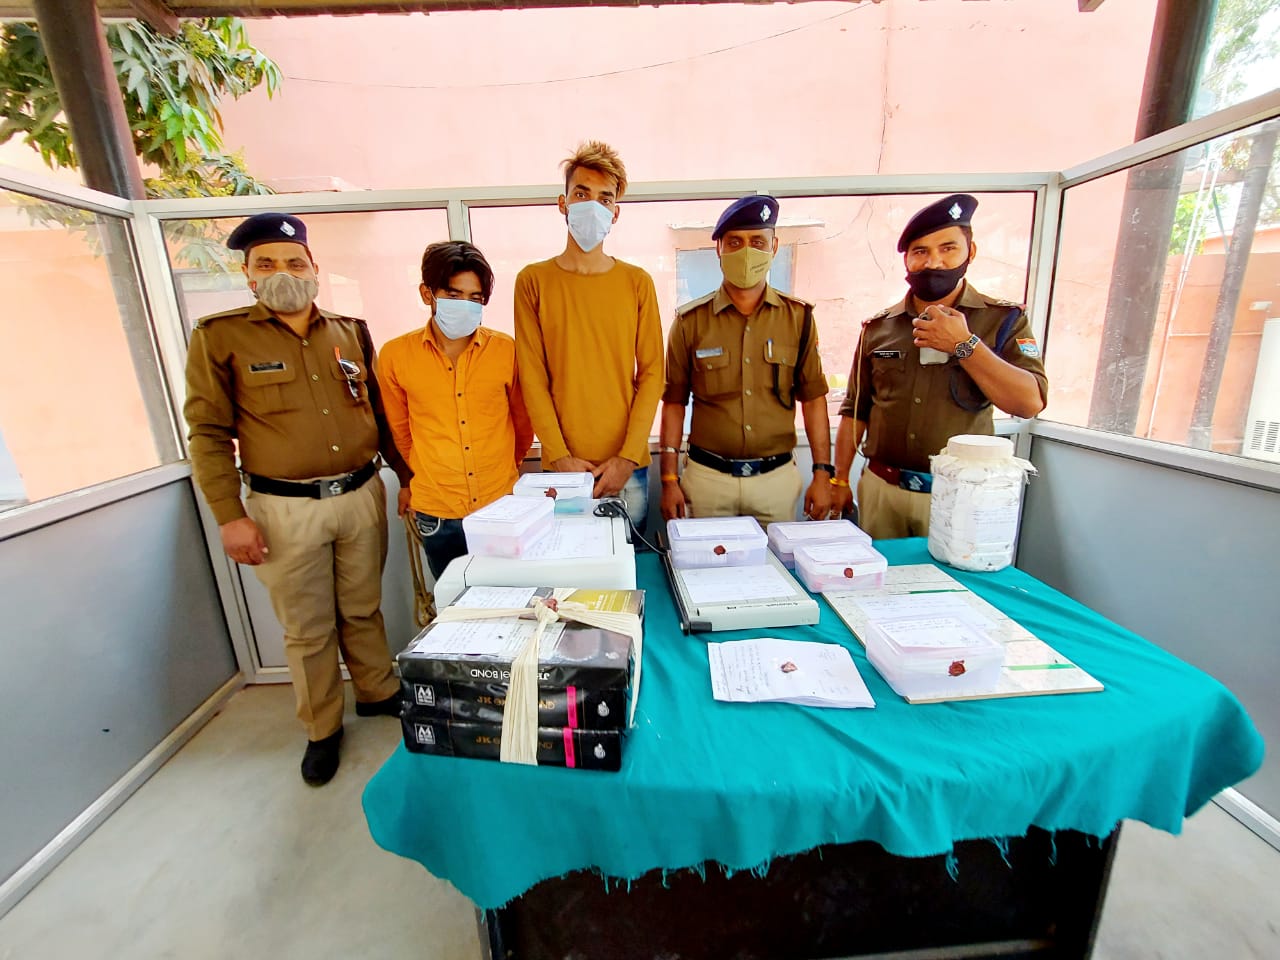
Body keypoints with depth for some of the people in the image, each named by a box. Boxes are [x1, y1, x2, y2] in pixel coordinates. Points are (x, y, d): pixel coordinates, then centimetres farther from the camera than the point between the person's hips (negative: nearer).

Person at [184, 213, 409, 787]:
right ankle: (322, 729, 31)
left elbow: (381, 412, 12)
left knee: (363, 609, 17)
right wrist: (230, 517, -8)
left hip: (362, 494, 3)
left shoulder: (350, 332, 8)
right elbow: (208, 433, -3)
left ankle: (378, 693, 39)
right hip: (285, 508, -2)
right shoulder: (219, 337, -2)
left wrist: (409, 475, 10)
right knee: (307, 629, 10)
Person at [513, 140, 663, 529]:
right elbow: (532, 376, -2)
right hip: (562, 466, 0)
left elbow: (651, 373, 0)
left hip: (629, 466, 1)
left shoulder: (637, 282, 4)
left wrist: (628, 456, -8)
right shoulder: (533, 281, 2)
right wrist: (559, 455, -9)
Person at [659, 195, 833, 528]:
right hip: (707, 477, -1)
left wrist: (823, 473, 3)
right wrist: (669, 479, -2)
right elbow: (674, 403, 1)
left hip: (778, 477, 2)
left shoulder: (798, 317, 3)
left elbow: (813, 399, 5)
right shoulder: (690, 321, -1)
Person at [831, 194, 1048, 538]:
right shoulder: (878, 327, 6)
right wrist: (840, 480, 5)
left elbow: (1030, 402, -11)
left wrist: (963, 344, -17)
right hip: (881, 491, 2)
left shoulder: (1004, 319, 1)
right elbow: (855, 410, 9)